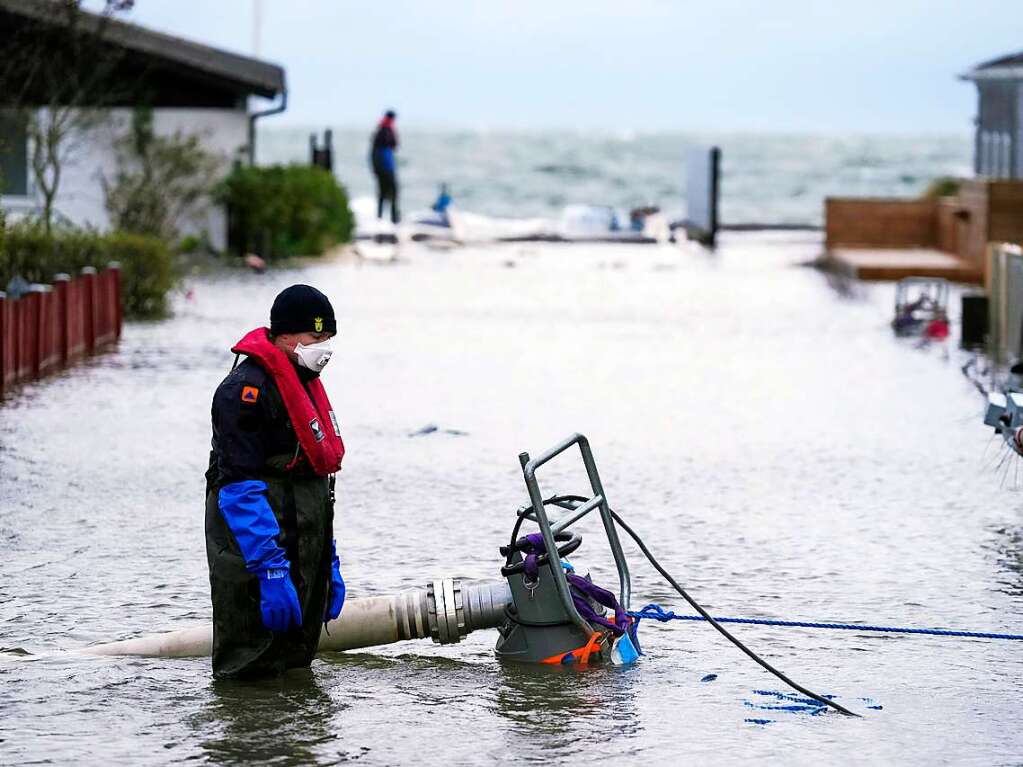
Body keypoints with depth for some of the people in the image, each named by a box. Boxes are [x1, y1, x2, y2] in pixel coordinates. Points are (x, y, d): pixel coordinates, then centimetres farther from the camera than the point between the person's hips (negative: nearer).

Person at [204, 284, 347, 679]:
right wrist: (271, 570, -27)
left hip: (304, 554, 10)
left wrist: (329, 564, 20)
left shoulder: (304, 386, 17)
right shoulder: (247, 389, -15)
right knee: (254, 676, -8)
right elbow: (241, 487, -22)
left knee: (293, 668, 14)